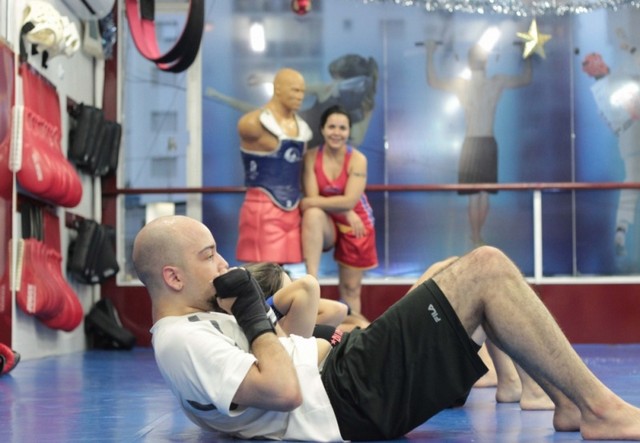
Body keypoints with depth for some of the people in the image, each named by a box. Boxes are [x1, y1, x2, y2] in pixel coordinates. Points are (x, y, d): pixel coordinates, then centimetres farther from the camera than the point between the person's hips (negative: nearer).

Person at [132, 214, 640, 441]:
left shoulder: (191, 325, 17)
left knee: (449, 274, 16)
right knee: (487, 269, -13)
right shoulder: (180, 342, -15)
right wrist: (254, 317, -14)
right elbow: (284, 390, -27)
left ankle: (569, 402, 11)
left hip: (341, 370, 11)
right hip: (355, 400, -11)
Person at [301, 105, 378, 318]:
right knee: (313, 214, -34)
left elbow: (349, 201, -23)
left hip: (355, 225, 0)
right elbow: (312, 198, -15)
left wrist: (310, 203, -22)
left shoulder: (357, 159, -15)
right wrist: (344, 211, -24)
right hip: (327, 225, 0)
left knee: (350, 289, 1)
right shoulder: (311, 157, -11)